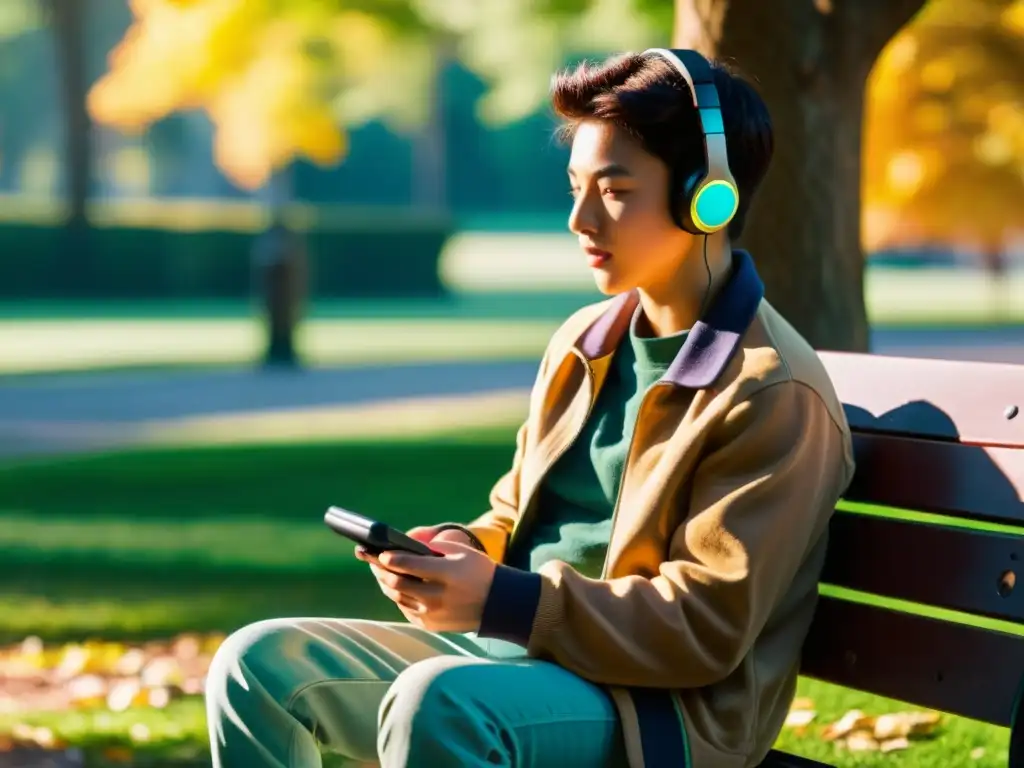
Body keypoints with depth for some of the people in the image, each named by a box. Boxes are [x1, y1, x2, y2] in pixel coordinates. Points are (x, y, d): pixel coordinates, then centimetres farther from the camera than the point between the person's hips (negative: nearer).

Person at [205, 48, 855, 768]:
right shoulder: (584, 343, 12)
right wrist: (463, 552, -2)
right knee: (259, 663, -4)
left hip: (662, 708, -8)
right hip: (516, 651, 9)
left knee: (435, 702, -36)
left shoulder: (773, 393, -13)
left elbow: (706, 628, -17)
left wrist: (500, 601, -23)